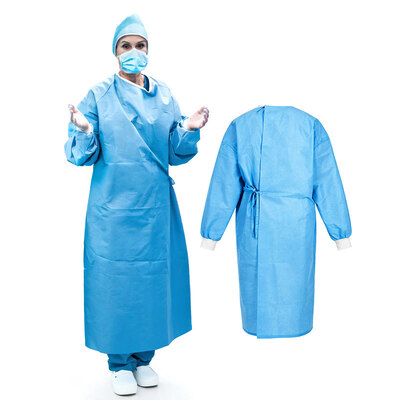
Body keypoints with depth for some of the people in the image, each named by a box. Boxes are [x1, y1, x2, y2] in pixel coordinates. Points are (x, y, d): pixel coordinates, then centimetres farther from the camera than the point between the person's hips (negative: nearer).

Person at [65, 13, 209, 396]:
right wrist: (84, 131, -23)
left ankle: (143, 357, 25)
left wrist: (189, 130, -10)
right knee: (116, 277, 1)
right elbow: (82, 155, -4)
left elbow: (175, 154, 9)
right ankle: (120, 364, 18)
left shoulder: (164, 96, 9)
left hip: (156, 207, 3)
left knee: (155, 276, 7)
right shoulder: (98, 96, 0)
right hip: (114, 207, -3)